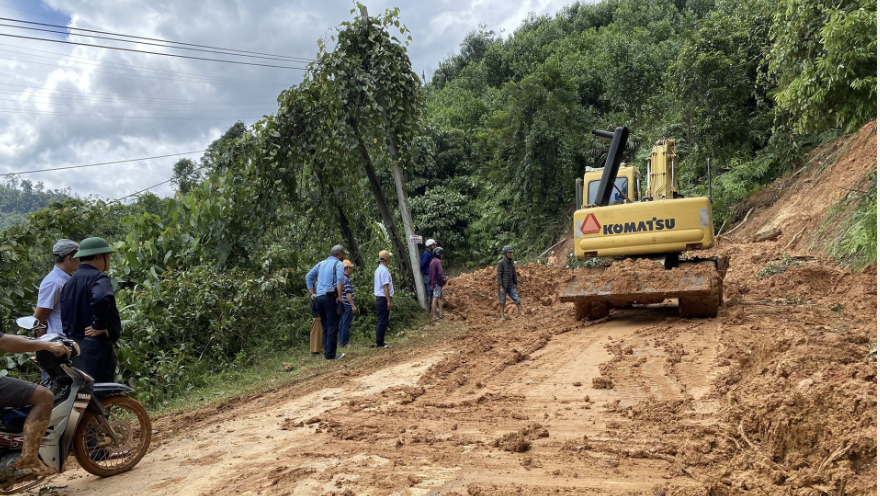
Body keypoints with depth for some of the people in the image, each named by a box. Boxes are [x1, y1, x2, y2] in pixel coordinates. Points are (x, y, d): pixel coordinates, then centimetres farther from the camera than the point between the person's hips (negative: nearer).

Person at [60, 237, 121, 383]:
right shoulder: (98, 278, -13)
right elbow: (101, 298, -35)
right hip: (95, 346, -9)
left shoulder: (70, 282, 16)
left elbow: (66, 316, 19)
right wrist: (100, 325, -23)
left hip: (74, 344, 9)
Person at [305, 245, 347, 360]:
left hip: (319, 298, 7)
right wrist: (340, 296, -14)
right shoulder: (338, 264, -1)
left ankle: (327, 353, 15)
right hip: (330, 297, -7)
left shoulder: (321, 264, 19)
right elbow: (340, 279, -18)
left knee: (325, 327, 13)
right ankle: (331, 355, -5)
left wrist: (312, 293, 16)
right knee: (333, 327, -4)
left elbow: (308, 276, 18)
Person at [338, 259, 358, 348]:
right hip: (347, 305, -10)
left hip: (342, 305, 10)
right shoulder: (346, 279, -17)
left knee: (342, 324, 13)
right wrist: (353, 305, -20)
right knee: (346, 324, -6)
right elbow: (348, 294, -21)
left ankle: (341, 342, 18)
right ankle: (344, 343, -4)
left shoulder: (342, 277, 13)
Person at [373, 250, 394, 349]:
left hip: (379, 298, 10)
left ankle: (380, 342, 20)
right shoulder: (384, 271, -17)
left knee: (381, 321, 14)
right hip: (383, 298, -10)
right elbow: (385, 287, -21)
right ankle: (380, 343, -1)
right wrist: (389, 301, -21)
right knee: (382, 321, -5)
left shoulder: (378, 270, 14)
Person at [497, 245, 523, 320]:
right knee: (503, 301, 5)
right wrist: (501, 287, -18)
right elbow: (499, 275, -15)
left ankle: (521, 314, 0)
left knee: (516, 299, -2)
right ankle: (502, 316, 19)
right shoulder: (501, 262, -13)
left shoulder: (511, 262, 6)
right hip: (503, 285, -5)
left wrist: (515, 284, 14)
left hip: (510, 285, 5)